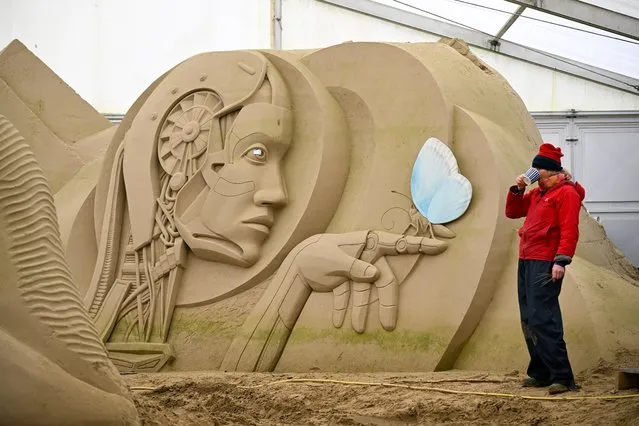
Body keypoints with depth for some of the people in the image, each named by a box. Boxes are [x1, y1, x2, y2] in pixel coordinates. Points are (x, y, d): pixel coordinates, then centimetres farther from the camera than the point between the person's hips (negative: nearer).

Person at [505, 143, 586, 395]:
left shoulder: (566, 193, -6)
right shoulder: (537, 193, 20)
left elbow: (570, 230, -15)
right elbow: (512, 212, 26)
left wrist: (562, 260, -23)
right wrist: (517, 190, 10)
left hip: (545, 264, -9)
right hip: (526, 261, 9)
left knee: (542, 321, -16)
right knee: (529, 322, 10)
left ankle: (562, 378, -16)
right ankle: (540, 374, 18)